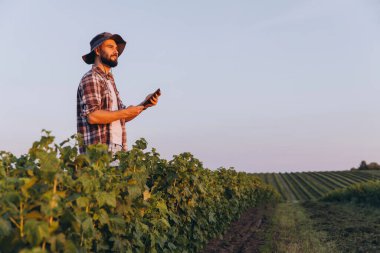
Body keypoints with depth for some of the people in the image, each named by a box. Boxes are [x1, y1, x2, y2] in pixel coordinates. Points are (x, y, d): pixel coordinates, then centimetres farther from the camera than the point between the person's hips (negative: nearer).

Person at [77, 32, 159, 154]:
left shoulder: (110, 80, 20)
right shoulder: (91, 79, -7)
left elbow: (122, 117, 20)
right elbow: (92, 116, -19)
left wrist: (144, 105, 6)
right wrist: (125, 112, -12)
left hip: (116, 149, 8)